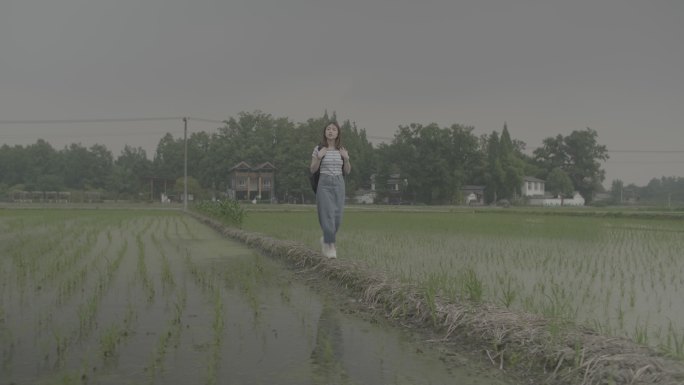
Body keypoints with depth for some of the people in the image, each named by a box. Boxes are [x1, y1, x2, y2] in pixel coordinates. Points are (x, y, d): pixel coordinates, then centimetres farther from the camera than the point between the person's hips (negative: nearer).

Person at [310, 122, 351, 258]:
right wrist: (319, 157, -14)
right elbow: (312, 170, 1)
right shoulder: (318, 149, 0)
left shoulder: (342, 150, 8)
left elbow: (347, 171, 11)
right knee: (327, 214, -9)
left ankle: (326, 239, 27)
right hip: (324, 183, -3)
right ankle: (331, 246, -1)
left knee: (337, 216, 1)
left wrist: (346, 158, -6)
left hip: (339, 184, 3)